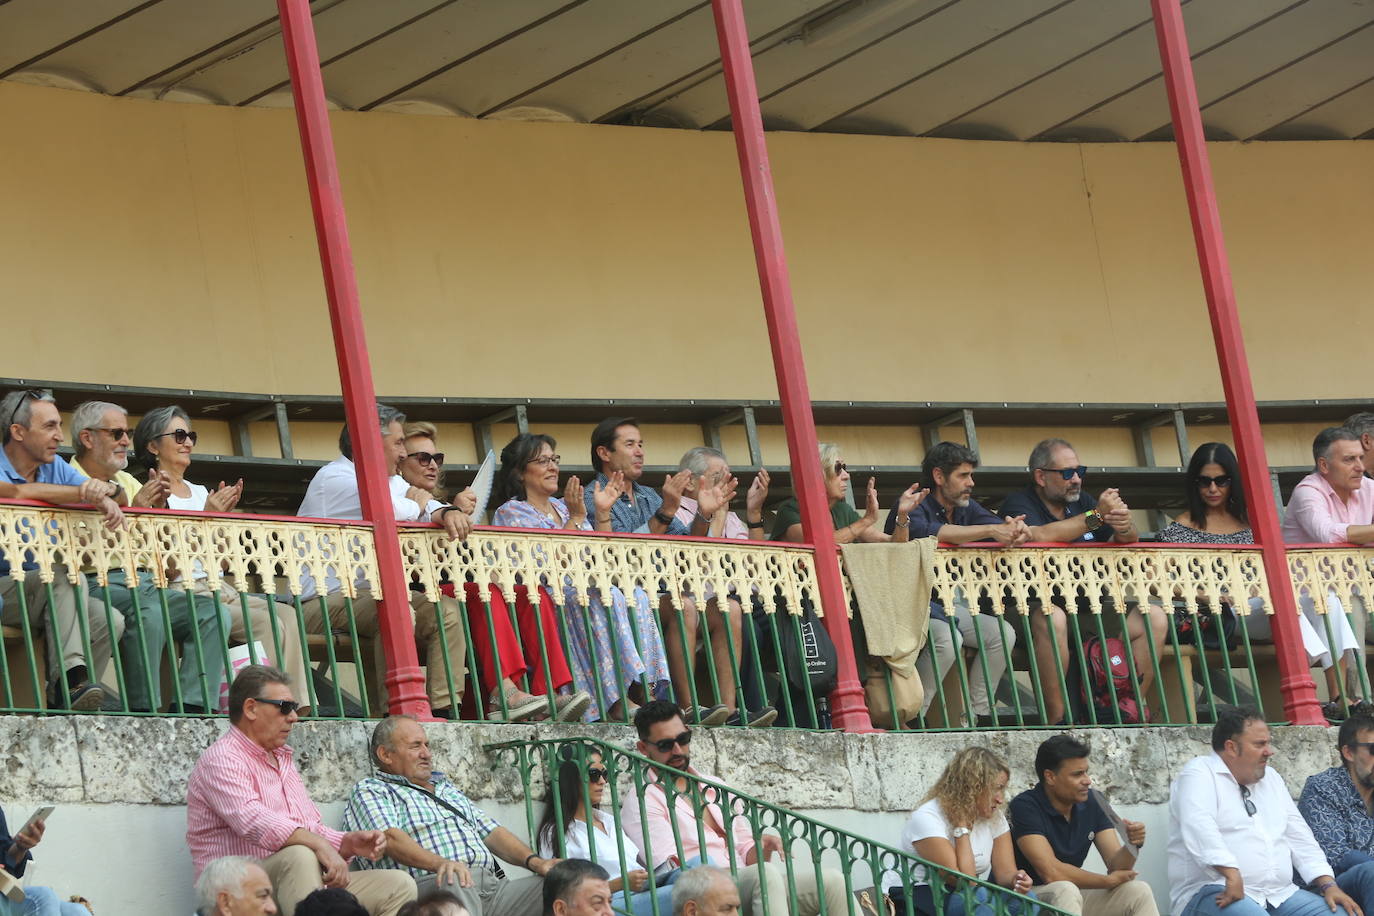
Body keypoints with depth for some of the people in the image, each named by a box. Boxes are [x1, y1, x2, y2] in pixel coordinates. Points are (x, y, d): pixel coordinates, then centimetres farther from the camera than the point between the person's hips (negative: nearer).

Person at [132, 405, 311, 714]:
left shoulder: (201, 493, 20)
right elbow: (168, 569, -11)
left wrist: (224, 516, 3)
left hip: (219, 588, 7)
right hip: (182, 592, -7)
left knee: (286, 616, -19)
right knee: (268, 624, -26)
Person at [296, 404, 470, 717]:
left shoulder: (390, 479, 20)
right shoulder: (335, 478, -11)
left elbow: (425, 506, 8)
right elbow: (389, 508, -26)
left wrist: (448, 513, -17)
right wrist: (417, 505, -3)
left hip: (367, 595, 9)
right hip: (324, 603, -9)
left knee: (447, 611, -6)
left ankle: (444, 709, -14)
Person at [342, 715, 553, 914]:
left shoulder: (445, 786, 35)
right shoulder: (369, 791, 10)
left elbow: (491, 833, 30)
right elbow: (389, 838, -10)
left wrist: (533, 861, 8)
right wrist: (440, 863, -30)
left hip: (492, 887, 7)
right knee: (452, 881, -42)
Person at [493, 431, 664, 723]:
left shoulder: (563, 507, 24)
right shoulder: (511, 513, 4)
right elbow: (547, 564, -11)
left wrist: (603, 513, 9)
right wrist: (575, 520, -13)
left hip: (587, 592, 6)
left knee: (636, 597, -23)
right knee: (608, 597, -33)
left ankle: (648, 691, -35)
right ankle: (617, 703, -39)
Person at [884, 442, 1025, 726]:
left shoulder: (967, 509, 13)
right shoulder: (912, 508, -11)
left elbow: (1005, 529, 3)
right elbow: (932, 532, -33)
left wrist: (1017, 530, -24)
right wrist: (991, 531, -33)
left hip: (952, 604, 8)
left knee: (1003, 634, -9)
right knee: (947, 637, -33)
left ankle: (979, 715, -3)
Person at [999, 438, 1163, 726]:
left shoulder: (1081, 501, 18)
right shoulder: (1019, 504, -2)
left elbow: (1129, 542, 12)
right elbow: (1038, 536, -24)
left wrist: (1125, 527, -14)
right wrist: (1096, 515, -20)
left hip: (1088, 606, 7)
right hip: (1039, 605, -7)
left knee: (1154, 619, -10)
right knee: (1051, 618, -39)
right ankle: (1056, 720, -33)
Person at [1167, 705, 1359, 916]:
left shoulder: (1271, 778, 24)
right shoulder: (1199, 774, -1)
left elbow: (1300, 839, 23)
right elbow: (1200, 828, -19)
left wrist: (1328, 885, 8)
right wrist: (1232, 875, -32)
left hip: (1279, 895, 7)